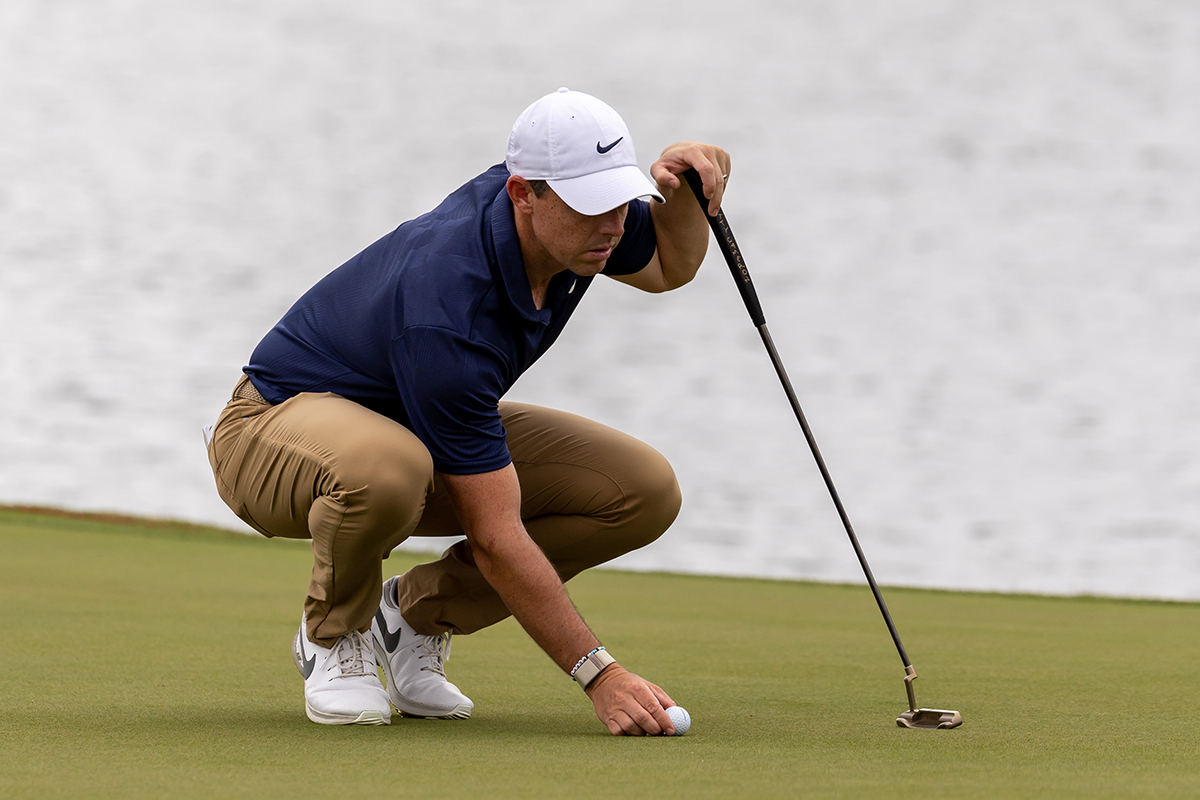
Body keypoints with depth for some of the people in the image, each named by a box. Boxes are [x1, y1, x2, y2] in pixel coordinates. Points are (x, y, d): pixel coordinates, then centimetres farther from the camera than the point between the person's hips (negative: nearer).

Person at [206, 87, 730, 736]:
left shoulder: (573, 225, -16)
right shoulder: (447, 316, -38)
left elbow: (669, 266, 10)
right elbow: (495, 537, -35)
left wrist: (684, 188, -14)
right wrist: (599, 675, -38)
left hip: (434, 433, 8)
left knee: (646, 490, -11)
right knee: (386, 467, -45)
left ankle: (418, 613, 5)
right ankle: (333, 635, -11)